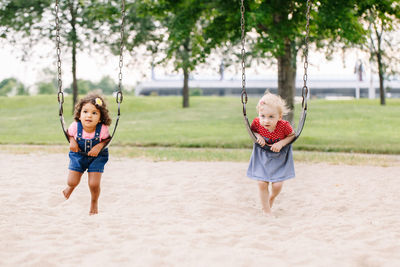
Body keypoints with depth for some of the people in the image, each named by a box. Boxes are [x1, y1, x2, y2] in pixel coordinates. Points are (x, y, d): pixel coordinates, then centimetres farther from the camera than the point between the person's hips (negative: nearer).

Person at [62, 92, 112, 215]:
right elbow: (69, 133, -4)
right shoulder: (75, 126, -26)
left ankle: (94, 203, 29)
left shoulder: (102, 129, -30)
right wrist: (72, 141, -23)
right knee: (72, 182, -1)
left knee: (94, 184, -7)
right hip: (78, 154, 1)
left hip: (97, 156, -1)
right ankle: (70, 187, 42)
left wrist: (99, 146, -27)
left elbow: (107, 139, -9)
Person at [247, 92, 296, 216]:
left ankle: (272, 198, 33)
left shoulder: (284, 125, -29)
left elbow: (292, 135, -10)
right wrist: (257, 136, -22)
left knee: (277, 185, -4)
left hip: (280, 156, -1)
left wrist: (281, 143, -26)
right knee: (262, 183, -5)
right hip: (262, 154, 1)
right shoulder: (257, 122, -24)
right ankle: (266, 209, 16)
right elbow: (252, 130, -1)